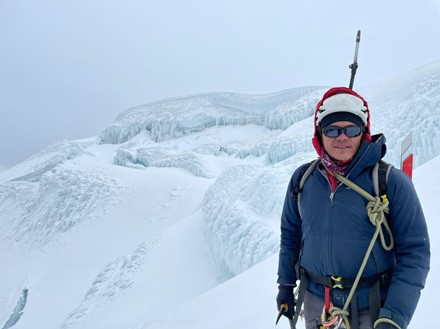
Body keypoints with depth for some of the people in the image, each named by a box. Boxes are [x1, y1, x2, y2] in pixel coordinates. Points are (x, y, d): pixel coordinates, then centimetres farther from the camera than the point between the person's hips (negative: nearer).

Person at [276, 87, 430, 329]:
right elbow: (290, 235, 8)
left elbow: (414, 252, -12)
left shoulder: (392, 182, -13)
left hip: (371, 309, -3)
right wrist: (285, 285, 11)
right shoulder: (302, 179, -4)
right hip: (315, 303, 3)